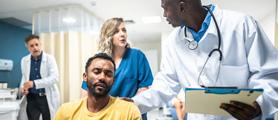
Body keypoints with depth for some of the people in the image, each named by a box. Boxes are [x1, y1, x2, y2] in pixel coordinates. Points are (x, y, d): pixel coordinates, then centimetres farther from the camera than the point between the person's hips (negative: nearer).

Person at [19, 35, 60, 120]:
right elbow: (24, 77, 19)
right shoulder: (24, 60, 4)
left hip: (48, 98, -3)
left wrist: (34, 83, -26)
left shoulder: (49, 58, -9)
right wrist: (23, 87, -2)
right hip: (32, 98, 3)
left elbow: (54, 78, -19)